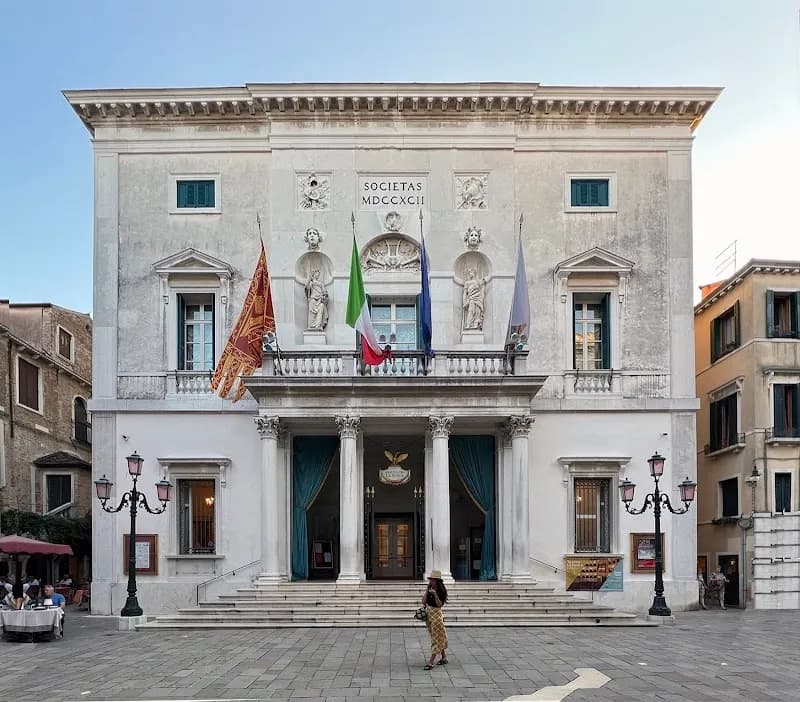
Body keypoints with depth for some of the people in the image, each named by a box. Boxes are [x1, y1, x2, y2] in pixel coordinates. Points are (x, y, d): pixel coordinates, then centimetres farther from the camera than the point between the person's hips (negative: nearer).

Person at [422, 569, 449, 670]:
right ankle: (444, 658, 25)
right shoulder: (430, 589, 6)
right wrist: (427, 590, -7)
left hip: (436, 614, -7)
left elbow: (439, 604, -17)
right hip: (428, 614, 7)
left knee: (436, 637, -5)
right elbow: (424, 601, 1)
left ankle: (431, 662, -8)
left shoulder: (441, 591, -11)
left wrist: (435, 594, -28)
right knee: (435, 637, 14)